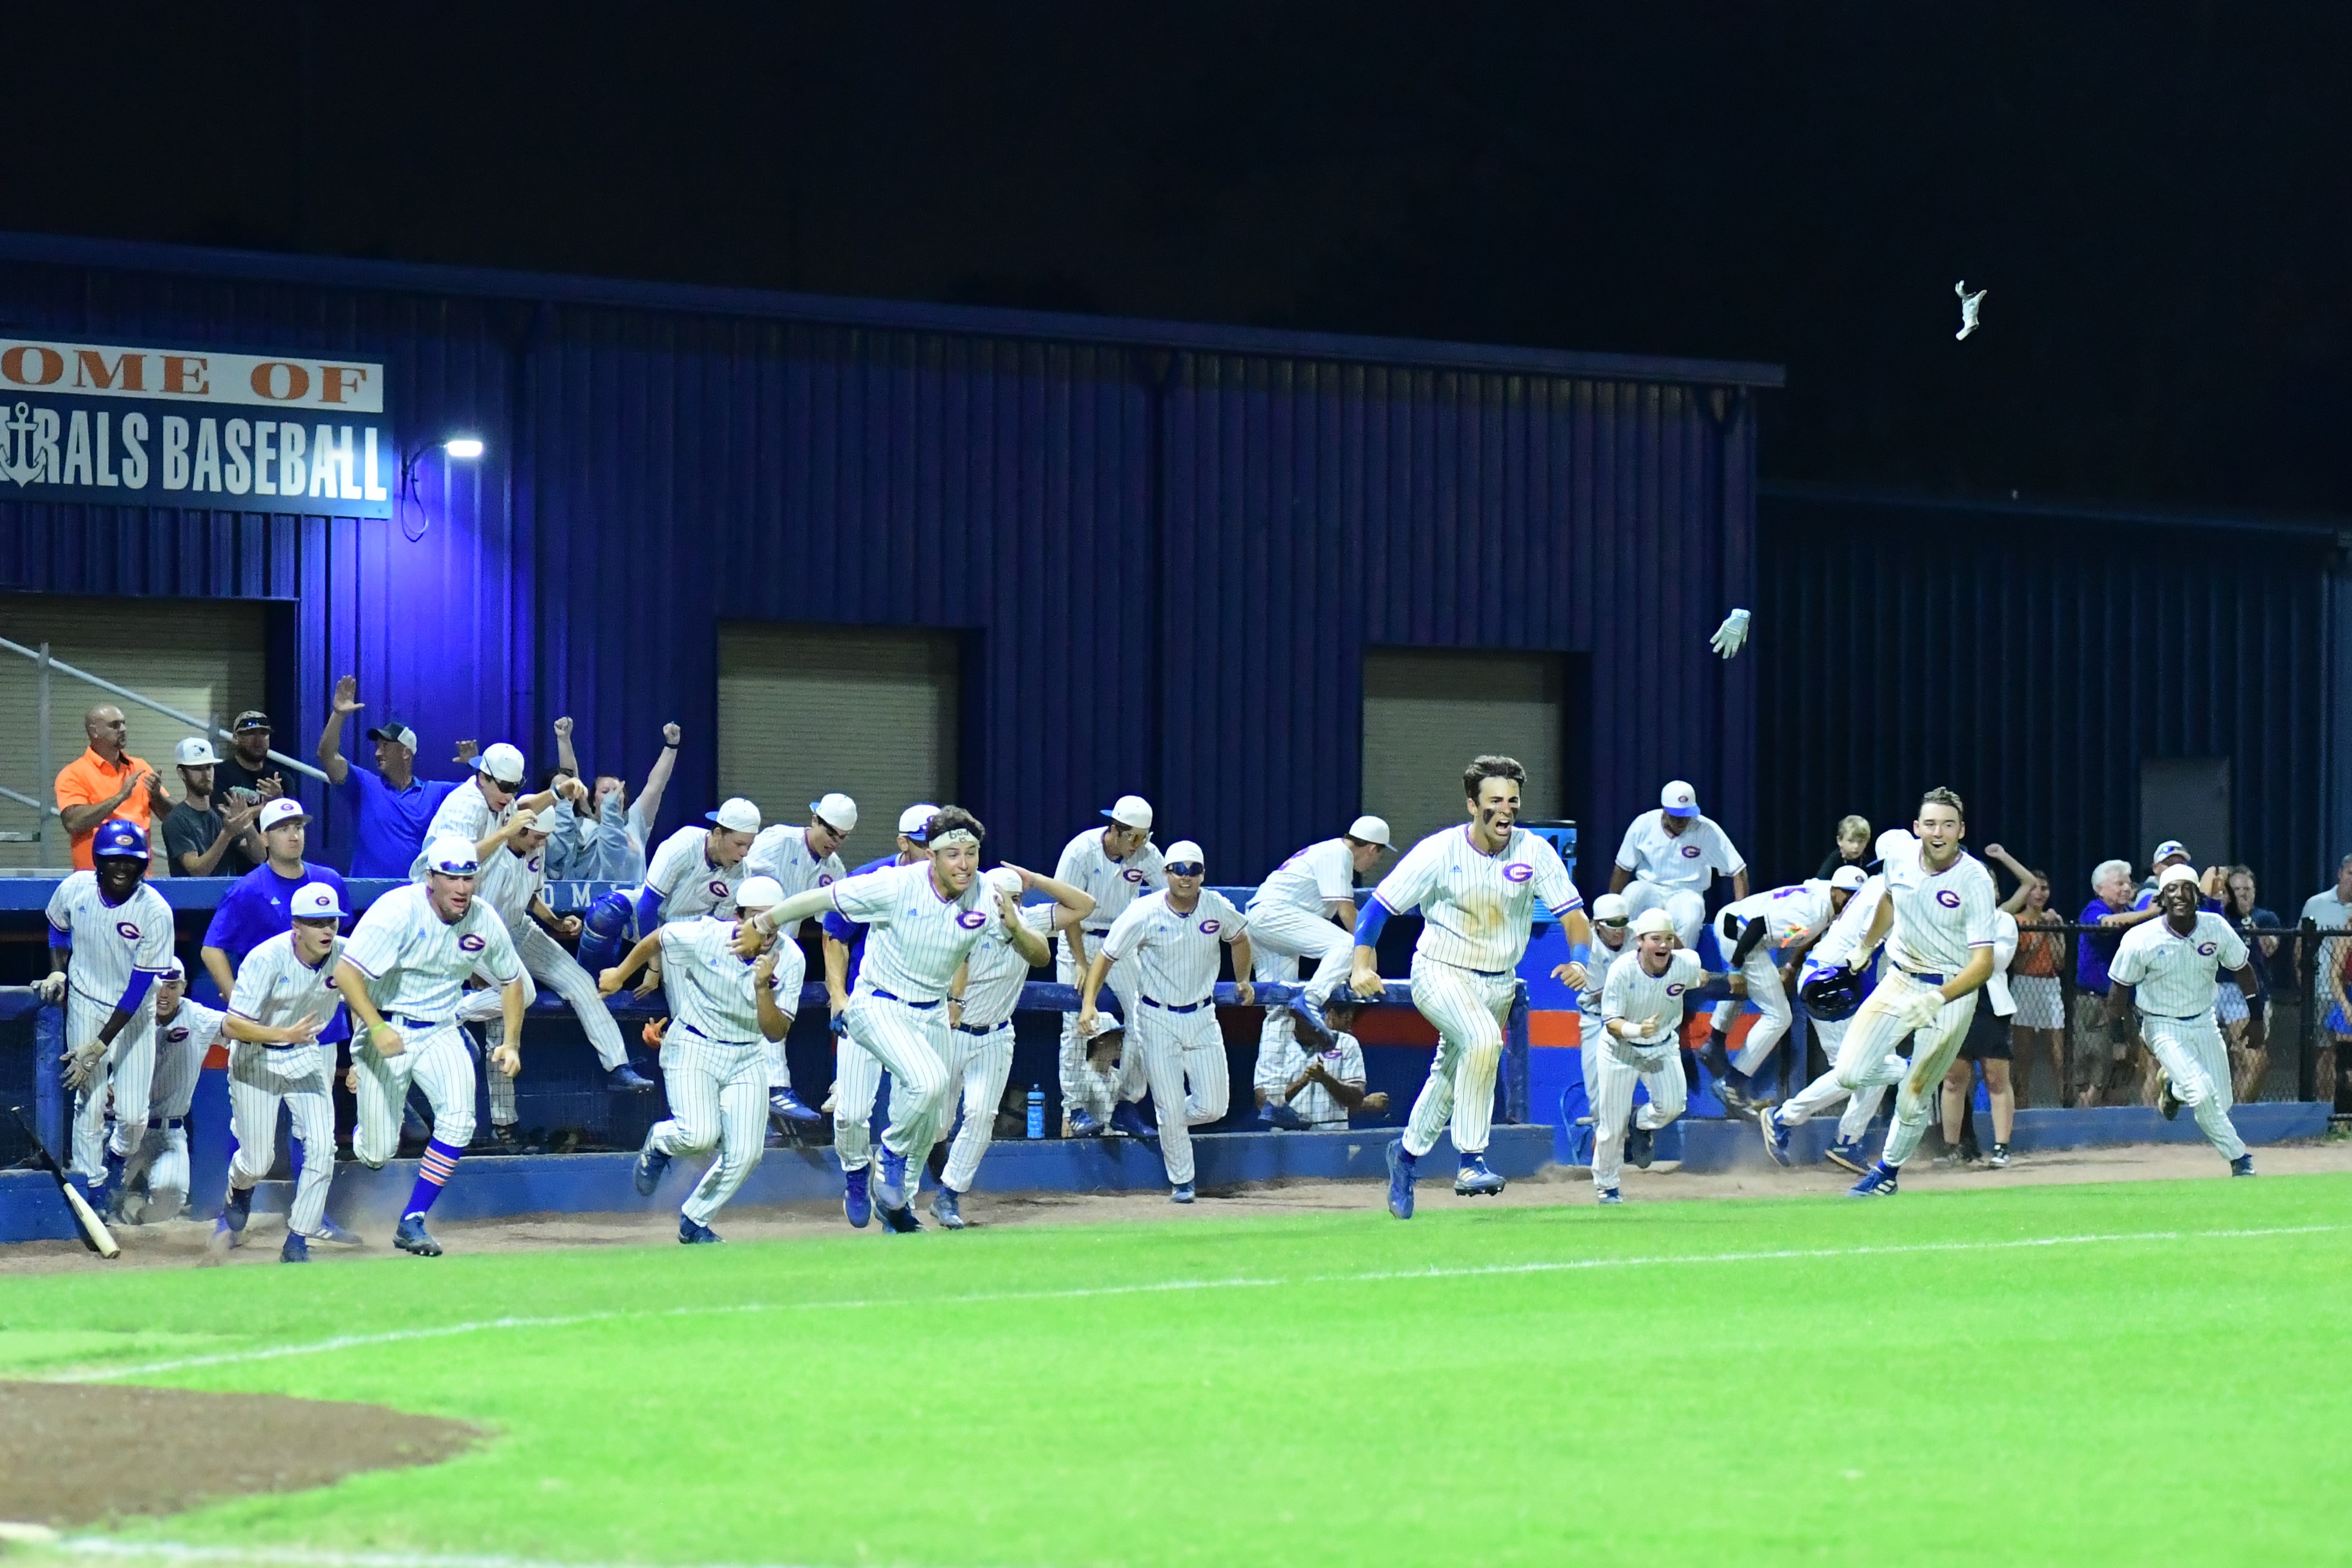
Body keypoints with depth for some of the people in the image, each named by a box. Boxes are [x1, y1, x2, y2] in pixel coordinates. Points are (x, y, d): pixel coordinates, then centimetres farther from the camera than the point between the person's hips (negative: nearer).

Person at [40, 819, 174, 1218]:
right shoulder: (74, 889, -13)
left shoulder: (156, 912, -23)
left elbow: (138, 988, -21)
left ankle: (116, 1161, 27)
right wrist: (58, 971, -4)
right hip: (86, 1004, 1)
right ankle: (95, 1193, 7)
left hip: (135, 1012, -1)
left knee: (133, 1114, -6)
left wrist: (99, 1046, -23)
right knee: (89, 1104, -6)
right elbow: (59, 929, 13)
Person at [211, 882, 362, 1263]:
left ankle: (297, 1243, 2)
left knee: (321, 1146, -11)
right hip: (256, 1058, -3)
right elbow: (233, 1025, -28)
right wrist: (286, 1035, -39)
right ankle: (238, 1201, 39)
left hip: (308, 1055, 4)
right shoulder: (266, 959, -28)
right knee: (257, 1160, 1)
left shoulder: (345, 955, -15)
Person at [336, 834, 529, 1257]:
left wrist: (512, 1044, 4)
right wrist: (376, 1028, -37)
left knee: (458, 1118, -22)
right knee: (378, 1152, -2)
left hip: (441, 1033, 3)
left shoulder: (484, 921, -5)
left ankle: (412, 1223, -11)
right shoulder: (398, 911, -20)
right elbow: (346, 972, -25)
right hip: (386, 1032, -3)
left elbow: (511, 980, 13)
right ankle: (366, 1135, 39)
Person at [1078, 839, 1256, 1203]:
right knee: (1171, 1109, -3)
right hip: (1158, 1020, -3)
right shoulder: (1145, 913, -16)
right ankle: (1181, 1182, 15)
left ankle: (1170, 1128, 33)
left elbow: (1239, 938, 17)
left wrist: (1243, 982, 21)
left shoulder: (1217, 908, -6)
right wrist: (1088, 1003, -21)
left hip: (1202, 1016, 3)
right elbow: (1106, 956, -11)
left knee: (1213, 1107, 0)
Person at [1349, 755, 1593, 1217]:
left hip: (1498, 984, 4)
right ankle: (1470, 1161, -27)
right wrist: (1361, 964, -23)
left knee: (1452, 1074, 18)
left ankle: (1408, 1153, 45)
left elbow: (1572, 913, -8)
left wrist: (1579, 959, -28)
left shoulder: (1534, 852, -8)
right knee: (1482, 1040, -32)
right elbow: (1379, 904, -10)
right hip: (1440, 974, -4)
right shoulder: (1439, 851, -15)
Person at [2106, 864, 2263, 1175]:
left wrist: (2256, 1015, 7)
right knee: (2202, 1095, -22)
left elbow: (2242, 968, 6)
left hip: (2204, 1022, 4)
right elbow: (2119, 987, -7)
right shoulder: (2141, 940, -18)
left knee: (2221, 1103, 3)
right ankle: (2238, 1157, 3)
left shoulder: (2216, 928, -10)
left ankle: (2175, 1091, 33)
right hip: (2164, 1028, -4)